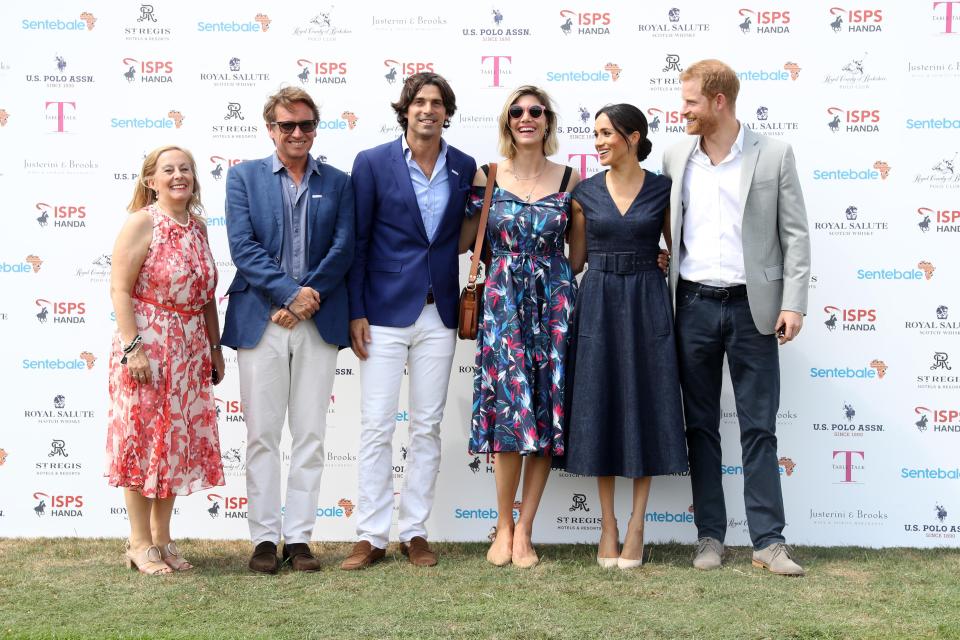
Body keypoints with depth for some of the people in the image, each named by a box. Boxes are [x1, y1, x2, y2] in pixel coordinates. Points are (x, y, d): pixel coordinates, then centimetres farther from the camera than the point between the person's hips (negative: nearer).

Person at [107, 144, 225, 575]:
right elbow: (120, 289, -13)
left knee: (178, 443, 10)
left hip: (190, 352, 7)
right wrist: (133, 347, -20)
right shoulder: (141, 223, -8)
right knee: (142, 440, 0)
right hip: (147, 346, -7)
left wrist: (215, 348, 14)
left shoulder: (197, 226, 11)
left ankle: (162, 538, 21)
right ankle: (140, 544, 10)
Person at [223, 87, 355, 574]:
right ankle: (265, 538, 10)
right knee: (262, 436, 2)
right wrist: (291, 291, -14)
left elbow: (343, 248, 1)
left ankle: (299, 537, 11)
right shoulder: (244, 176, 7)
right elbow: (242, 247, -4)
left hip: (319, 323, 1)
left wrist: (307, 300, -11)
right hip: (260, 321, -1)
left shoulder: (337, 183, 11)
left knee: (310, 436, 4)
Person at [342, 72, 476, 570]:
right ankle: (371, 536, 7)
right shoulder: (373, 163, -1)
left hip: (439, 314, 3)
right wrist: (355, 313, -6)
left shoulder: (464, 168, 7)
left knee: (427, 426, 7)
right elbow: (356, 242, -1)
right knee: (376, 426, -2)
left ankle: (415, 532, 16)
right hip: (385, 311, -3)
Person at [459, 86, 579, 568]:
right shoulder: (486, 177, 5)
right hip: (502, 301, -1)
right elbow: (463, 241, 7)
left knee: (546, 411, 0)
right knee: (511, 407, -8)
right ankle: (504, 526, 7)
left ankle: (522, 531, 7)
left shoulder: (569, 180, 7)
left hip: (555, 300, 1)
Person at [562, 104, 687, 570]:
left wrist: (665, 262, -7)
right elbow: (574, 259, 10)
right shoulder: (585, 193, 5)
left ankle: (636, 525, 10)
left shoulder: (661, 190, 2)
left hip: (646, 305, -1)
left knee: (643, 409, 1)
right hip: (598, 304, 1)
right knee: (600, 409, 3)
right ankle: (608, 524, 13)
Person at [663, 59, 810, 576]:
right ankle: (710, 535, 15)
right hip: (694, 305, 3)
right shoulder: (676, 158, 8)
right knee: (700, 425, 7)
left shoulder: (774, 155, -1)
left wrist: (793, 303, -8)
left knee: (759, 427, 0)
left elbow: (795, 234, -1)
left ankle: (768, 541, 4)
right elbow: (667, 230, 11)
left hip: (752, 305, -3)